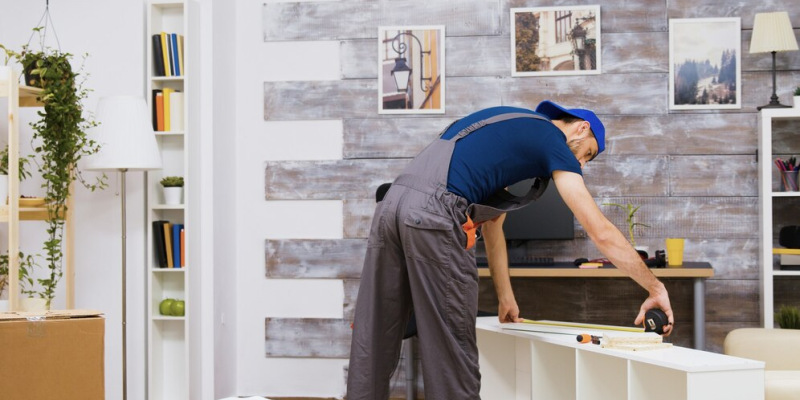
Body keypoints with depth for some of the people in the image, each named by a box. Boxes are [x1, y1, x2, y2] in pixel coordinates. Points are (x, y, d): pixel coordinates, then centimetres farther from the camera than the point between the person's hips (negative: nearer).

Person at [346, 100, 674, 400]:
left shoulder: (511, 130, 32)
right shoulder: (553, 141, 8)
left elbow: (491, 222, 34)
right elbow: (601, 233, 5)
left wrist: (505, 296, 36)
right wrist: (655, 288, 15)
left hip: (393, 204, 9)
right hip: (433, 216, -8)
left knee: (372, 345, 11)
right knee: (451, 354, 1)